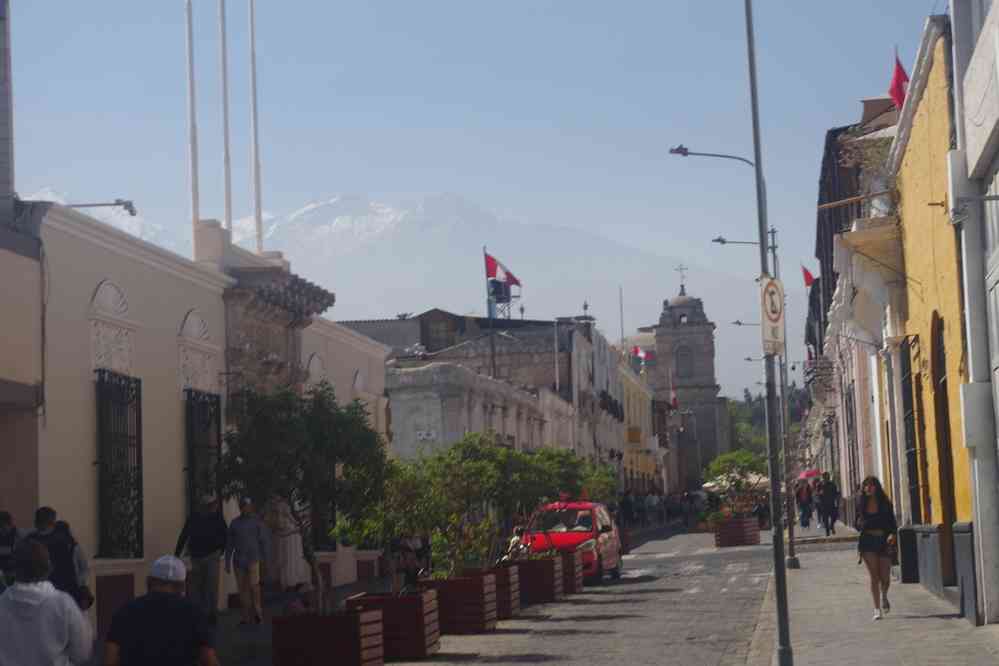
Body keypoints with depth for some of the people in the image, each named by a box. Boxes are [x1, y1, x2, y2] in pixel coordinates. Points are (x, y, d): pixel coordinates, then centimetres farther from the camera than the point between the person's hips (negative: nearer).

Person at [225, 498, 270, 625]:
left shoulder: (257, 522, 3)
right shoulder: (235, 523, 10)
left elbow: (265, 540, 2)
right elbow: (229, 543, 12)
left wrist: (264, 557, -4)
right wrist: (227, 562, 8)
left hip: (253, 559, -3)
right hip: (239, 560, 3)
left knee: (253, 585, -12)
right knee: (242, 588, 2)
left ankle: (257, 611, 6)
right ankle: (246, 616, 7)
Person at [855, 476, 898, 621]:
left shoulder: (885, 503, 1)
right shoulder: (861, 504, 4)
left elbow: (892, 523, 0)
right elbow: (857, 523, 12)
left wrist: (892, 535, -19)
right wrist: (861, 524, -11)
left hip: (884, 541, 0)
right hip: (868, 541, 0)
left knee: (885, 577, 2)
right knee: (874, 576, -6)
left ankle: (884, 596, 37)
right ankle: (877, 609, -3)